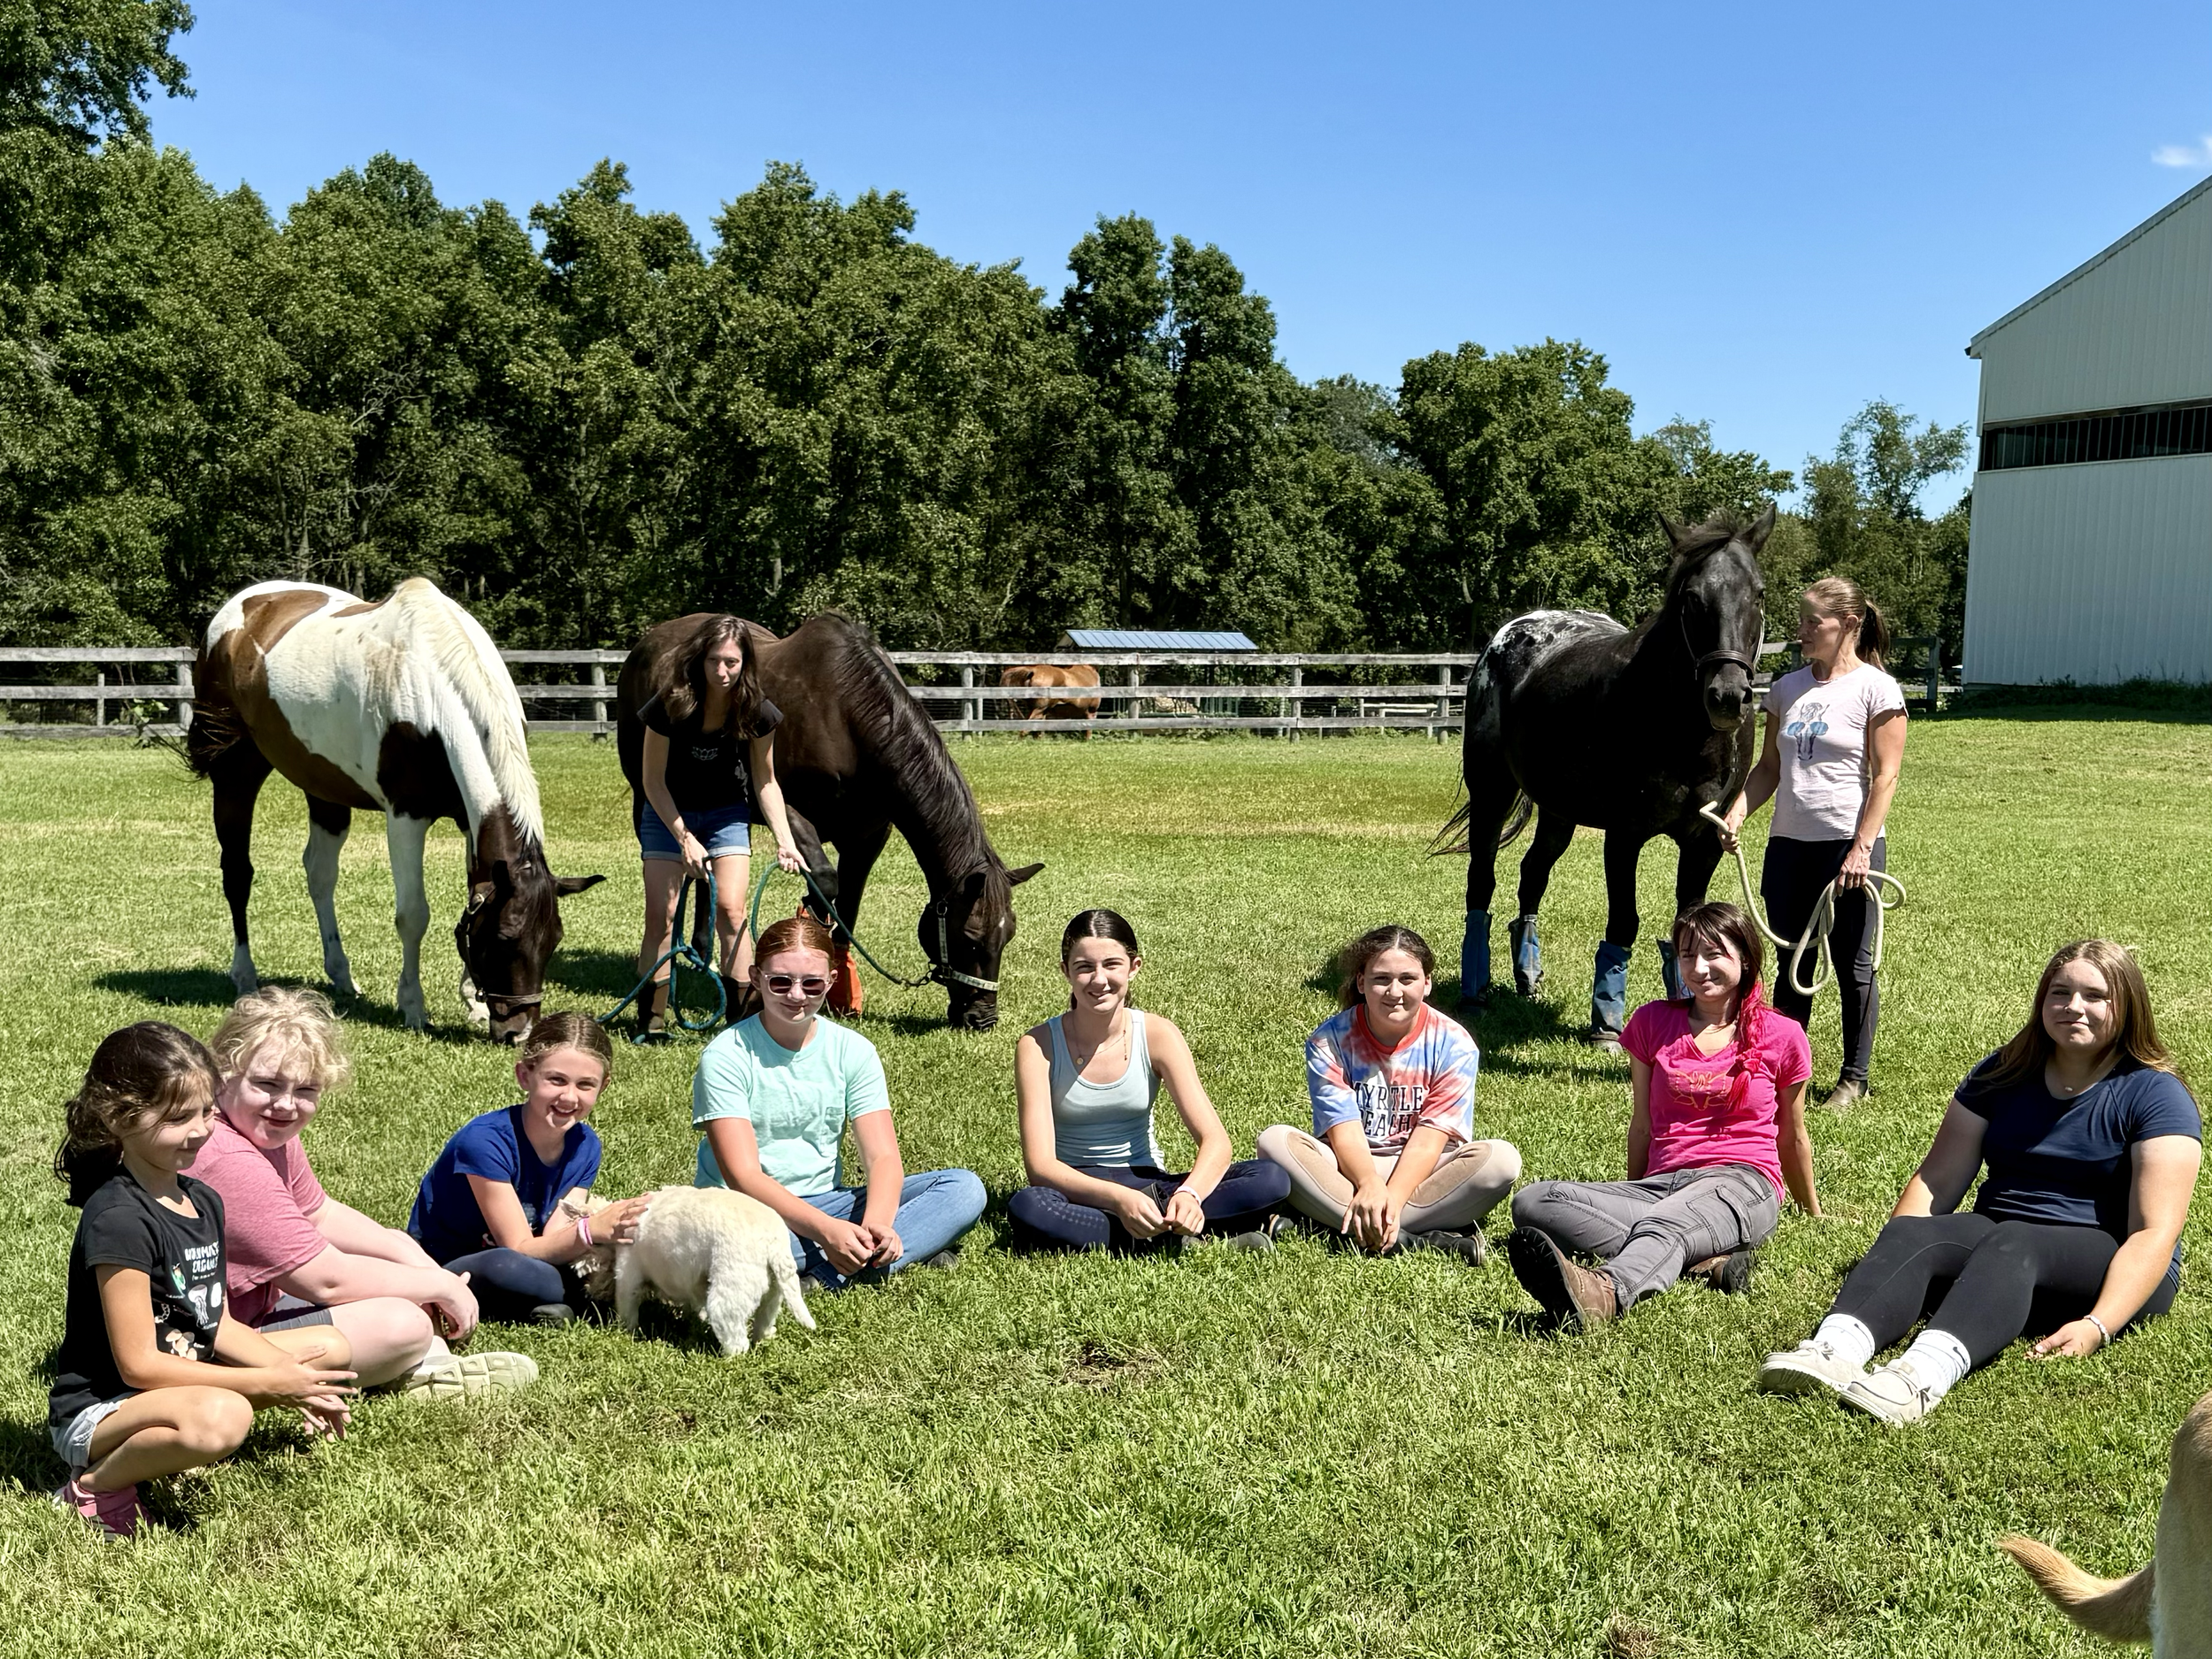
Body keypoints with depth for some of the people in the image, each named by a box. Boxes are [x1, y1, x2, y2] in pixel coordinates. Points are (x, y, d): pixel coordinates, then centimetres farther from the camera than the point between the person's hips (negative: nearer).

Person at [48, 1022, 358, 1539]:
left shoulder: (202, 1201, 5)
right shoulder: (119, 1219, -23)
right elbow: (138, 1364, -24)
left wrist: (292, 1375, -6)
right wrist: (268, 1384, -22)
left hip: (182, 1378, 9)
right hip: (97, 1411, -9)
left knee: (331, 1347, 10)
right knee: (223, 1417, -39)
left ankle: (171, 1442, 4)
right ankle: (96, 1485, -11)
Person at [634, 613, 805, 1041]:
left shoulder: (757, 713, -18)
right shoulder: (670, 705, -24)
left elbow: (765, 781, -4)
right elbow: (652, 779, -14)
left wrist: (785, 839, -14)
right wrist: (685, 838, -19)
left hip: (726, 813, 1)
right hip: (668, 813, -1)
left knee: (730, 910, -11)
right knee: (660, 914, -5)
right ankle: (652, 1021, 5)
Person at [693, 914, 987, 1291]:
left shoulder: (852, 1050, 3)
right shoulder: (726, 1057, -10)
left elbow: (883, 1156, -6)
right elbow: (742, 1174, -19)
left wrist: (876, 1222, -29)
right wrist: (827, 1231, -34)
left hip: (827, 1203, 4)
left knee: (964, 1189, -13)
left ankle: (824, 1276, -28)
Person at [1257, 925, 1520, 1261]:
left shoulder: (1453, 1044, -7)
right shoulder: (1330, 1041, -7)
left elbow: (1430, 1137, -15)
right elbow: (1344, 1129, -16)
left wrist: (1394, 1195, -33)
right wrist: (1369, 1185, -38)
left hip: (1422, 1171, 0)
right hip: (1349, 1166, 1)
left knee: (1502, 1158, -28)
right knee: (1275, 1140, -29)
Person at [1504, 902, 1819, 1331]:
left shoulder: (1781, 1037, 7)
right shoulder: (1652, 1022, 15)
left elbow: (1791, 1138, 19)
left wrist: (1815, 1215, 28)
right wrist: (1632, 1204, 23)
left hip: (1741, 1183, -4)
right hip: (1663, 1183, 4)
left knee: (1669, 1222, -42)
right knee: (1531, 1202, -25)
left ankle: (1604, 1293, -76)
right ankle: (1708, 1257, -38)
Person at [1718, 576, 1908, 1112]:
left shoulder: (1876, 689, -7)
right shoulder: (1787, 687, 10)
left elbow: (1885, 776, -10)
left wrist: (1862, 849, -17)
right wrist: (1738, 811, -3)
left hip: (1849, 846, -5)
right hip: (1788, 845, 5)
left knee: (1852, 966, 4)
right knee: (1792, 965, 13)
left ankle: (1855, 1078, 16)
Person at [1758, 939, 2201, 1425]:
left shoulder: (2156, 1095, -3)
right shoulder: (2003, 1074, 11)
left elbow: (2155, 1232, -14)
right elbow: (1937, 1179, 6)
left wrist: (2098, 1326, -29)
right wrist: (1890, 1263, -12)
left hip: (2111, 1264, -4)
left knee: (2011, 1245, -37)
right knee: (1908, 1234, -28)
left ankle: (1924, 1376, -64)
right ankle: (1833, 1350, -56)